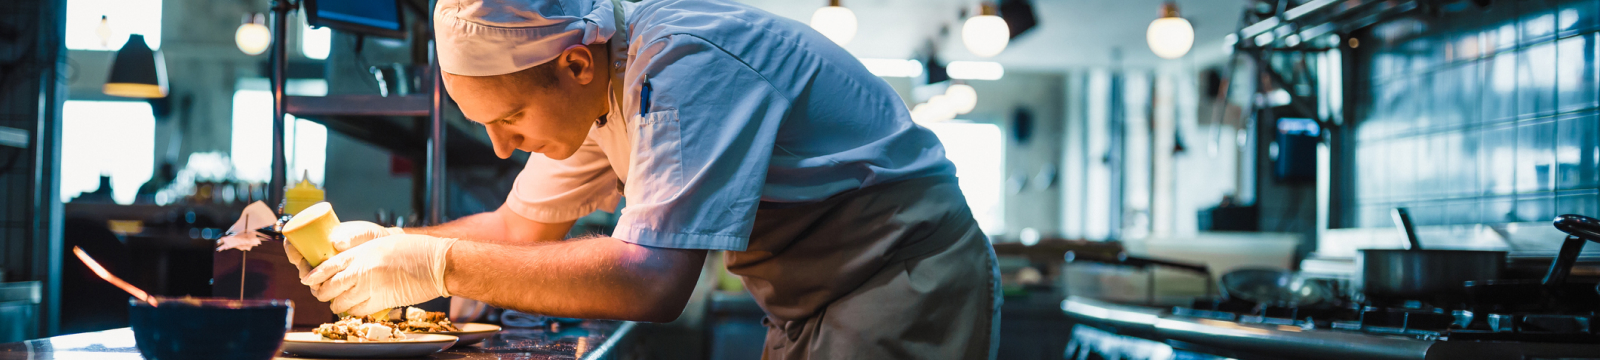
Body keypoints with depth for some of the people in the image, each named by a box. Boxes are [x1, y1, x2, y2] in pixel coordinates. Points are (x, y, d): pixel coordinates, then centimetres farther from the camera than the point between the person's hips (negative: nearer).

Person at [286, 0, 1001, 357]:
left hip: (905, 282, -9)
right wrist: (385, 243, -2)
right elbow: (521, 227, 15)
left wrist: (436, 265, -31)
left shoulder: (686, 68, -28)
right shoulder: (585, 88, 1)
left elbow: (649, 281, -37)